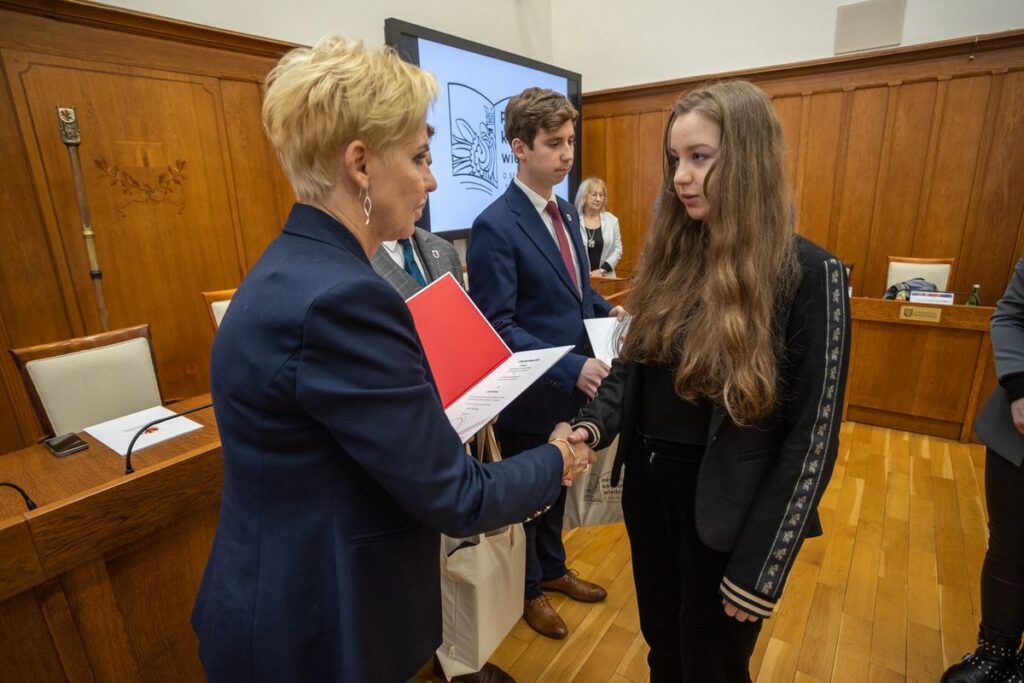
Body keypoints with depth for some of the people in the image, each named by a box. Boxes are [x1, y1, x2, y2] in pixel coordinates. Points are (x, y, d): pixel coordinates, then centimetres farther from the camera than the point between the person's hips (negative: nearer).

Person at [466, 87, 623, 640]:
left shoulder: (567, 210, 6)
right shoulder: (495, 227, -20)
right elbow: (498, 326, -23)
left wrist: (607, 310, -4)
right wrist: (571, 369, -29)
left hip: (572, 386, 8)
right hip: (532, 393, -7)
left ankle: (553, 569, 51)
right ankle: (527, 590, 43)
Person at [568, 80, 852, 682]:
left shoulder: (808, 274, -17)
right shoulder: (669, 255, -1)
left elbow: (812, 436, -15)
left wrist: (761, 565, -13)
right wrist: (593, 425, -13)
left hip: (728, 513, -4)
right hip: (648, 488, 5)